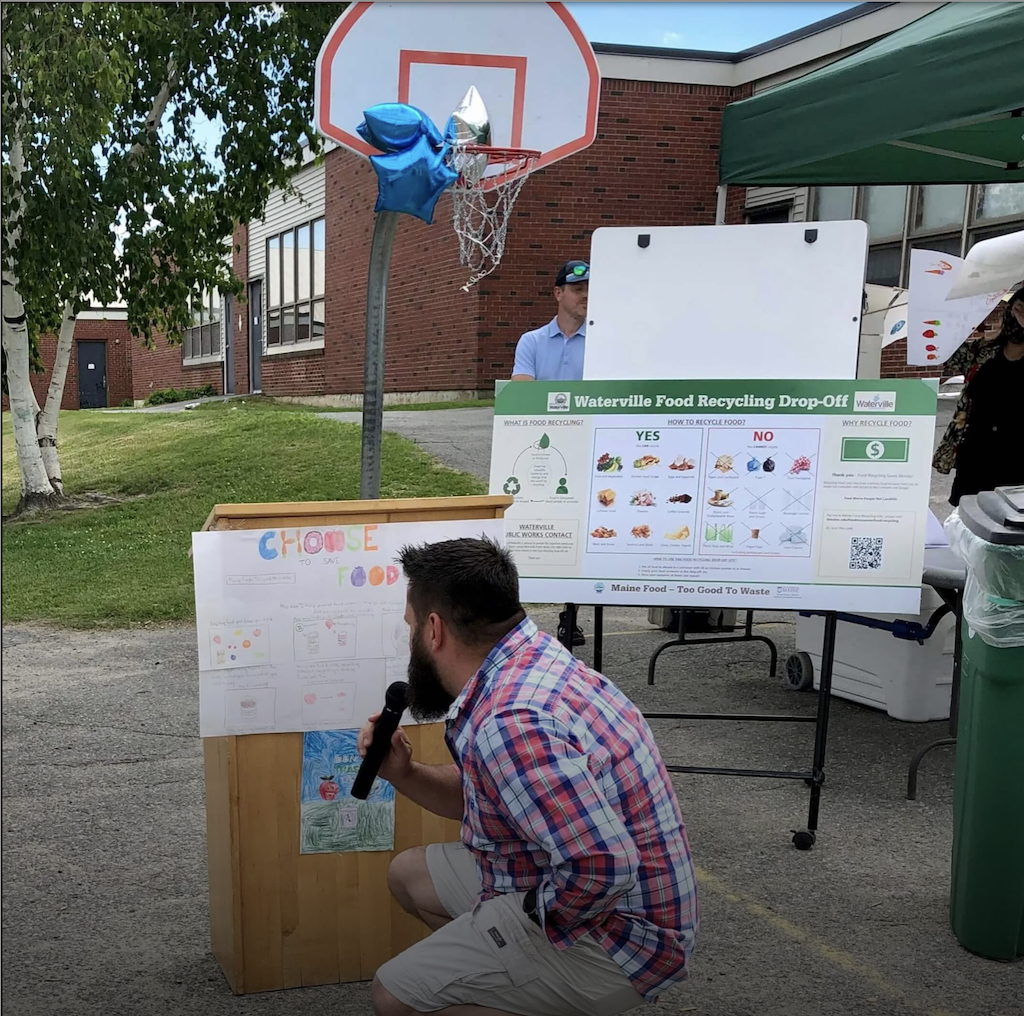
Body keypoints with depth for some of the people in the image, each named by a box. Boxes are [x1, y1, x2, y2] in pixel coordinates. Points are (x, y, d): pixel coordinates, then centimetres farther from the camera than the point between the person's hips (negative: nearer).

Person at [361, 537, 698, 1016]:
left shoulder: (511, 724, -31)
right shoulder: (531, 660, 0)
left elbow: (604, 865, -38)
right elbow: (484, 801, 14)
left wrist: (531, 922, -19)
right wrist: (403, 774, -2)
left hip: (612, 935, -9)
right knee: (408, 875, 18)